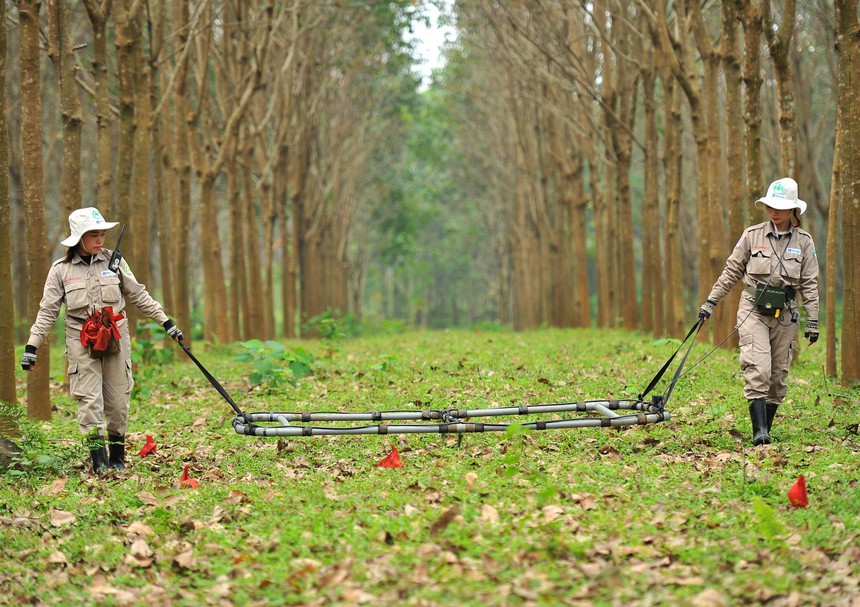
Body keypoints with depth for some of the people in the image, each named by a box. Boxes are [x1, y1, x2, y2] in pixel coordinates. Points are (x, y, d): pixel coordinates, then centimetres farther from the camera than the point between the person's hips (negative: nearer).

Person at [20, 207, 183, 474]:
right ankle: (98, 460, -7)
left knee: (118, 401, 3)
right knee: (89, 400, -9)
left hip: (116, 339, 2)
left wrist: (166, 323, 10)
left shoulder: (113, 261, 4)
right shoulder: (61, 269, 0)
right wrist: (31, 346, -2)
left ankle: (117, 457, 17)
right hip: (81, 342, -2)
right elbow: (47, 311, 3)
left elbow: (138, 296, 11)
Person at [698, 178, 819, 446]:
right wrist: (711, 301, 7)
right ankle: (759, 431, -19)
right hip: (754, 310, -2)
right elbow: (731, 272, 10)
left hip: (785, 314, 2)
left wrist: (812, 321, 3)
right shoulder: (752, 235, 2)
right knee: (758, 369, -15)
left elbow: (809, 284, 6)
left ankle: (766, 429, 14)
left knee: (778, 375, 4)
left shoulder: (803, 241, 5)